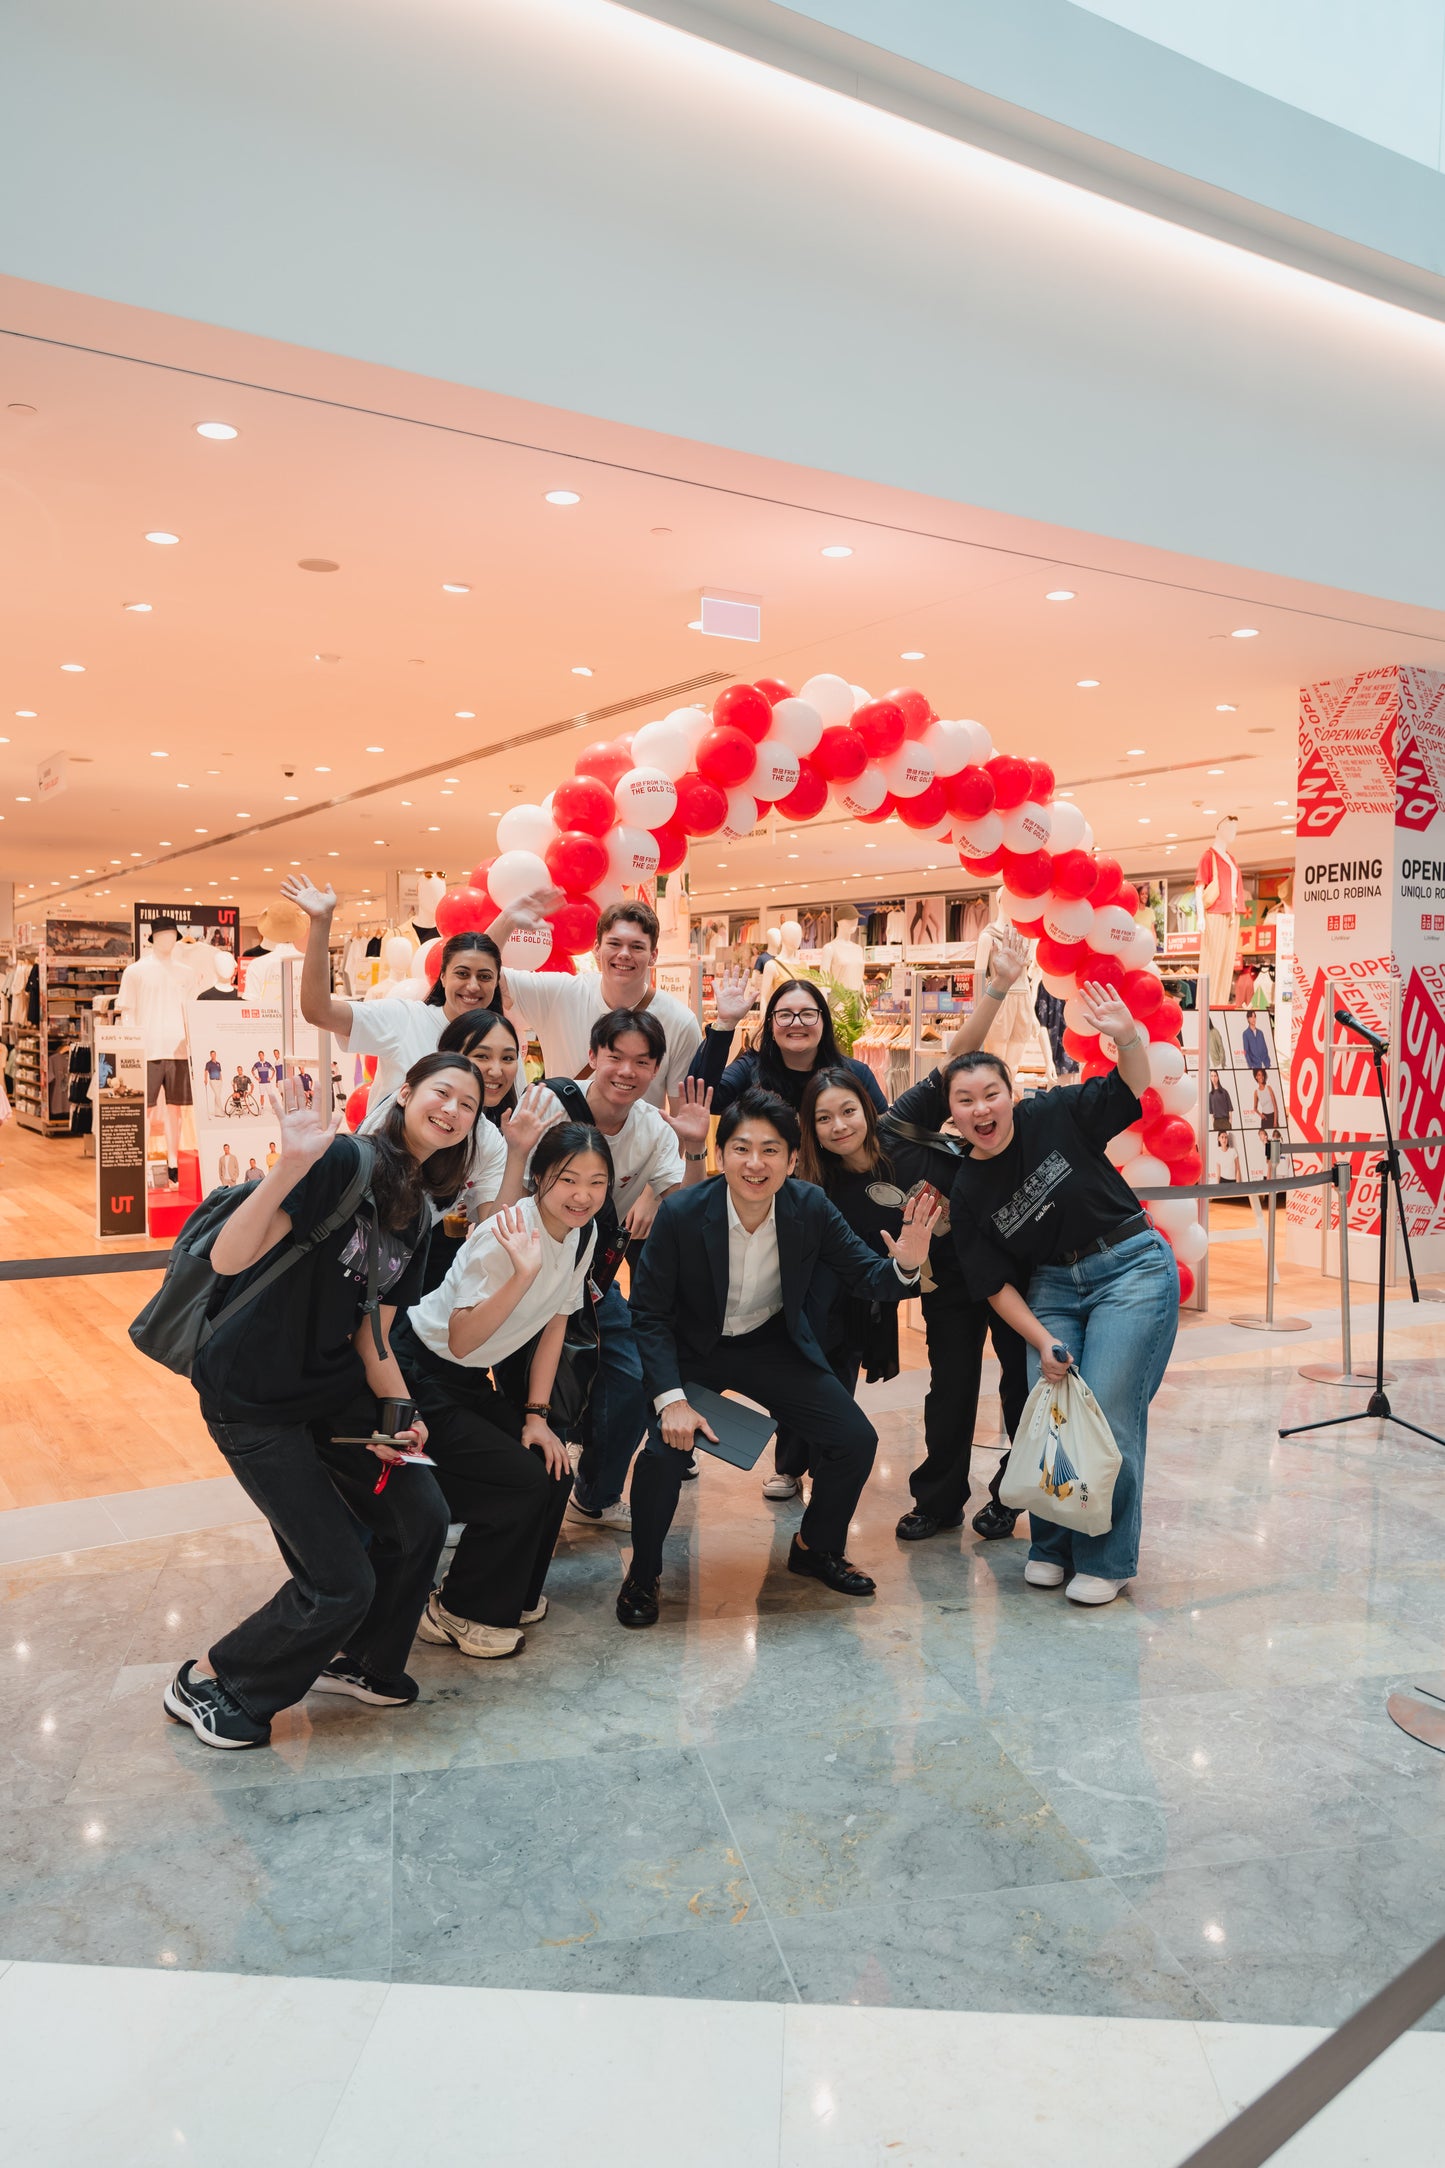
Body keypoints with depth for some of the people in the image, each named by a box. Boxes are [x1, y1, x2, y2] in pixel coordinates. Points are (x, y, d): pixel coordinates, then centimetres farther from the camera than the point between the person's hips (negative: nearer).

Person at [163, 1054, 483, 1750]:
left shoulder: (417, 1218, 6)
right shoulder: (345, 1163, -21)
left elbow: (373, 1336, 8)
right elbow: (228, 1258, -30)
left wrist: (402, 1418, -7)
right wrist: (291, 1165, -44)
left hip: (336, 1389, 8)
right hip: (254, 1399, -8)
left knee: (421, 1518, 2)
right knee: (342, 1582, -5)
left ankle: (352, 1660, 28)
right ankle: (204, 1682, 20)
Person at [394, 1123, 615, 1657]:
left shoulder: (582, 1232, -5)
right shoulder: (504, 1237, -28)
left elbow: (555, 1322, 4)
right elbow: (461, 1341, -32)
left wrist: (536, 1414, 1)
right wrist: (522, 1274, -44)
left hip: (477, 1380, 8)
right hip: (423, 1377, -7)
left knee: (554, 1474, -2)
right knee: (522, 1482, -14)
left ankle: (511, 1595, 21)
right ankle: (456, 1614, 5)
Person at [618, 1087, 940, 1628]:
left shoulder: (812, 1208, -18)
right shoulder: (680, 1213, -25)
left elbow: (866, 1277, -11)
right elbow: (649, 1313, -17)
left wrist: (904, 1266, -35)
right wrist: (670, 1399, -27)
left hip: (774, 1346, 3)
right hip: (693, 1353, -3)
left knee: (857, 1441, -8)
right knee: (665, 1451, -26)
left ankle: (816, 1547, 22)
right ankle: (642, 1574, 3)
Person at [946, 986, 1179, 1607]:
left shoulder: (1054, 1117, -7)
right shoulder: (966, 1195, -2)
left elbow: (1131, 1089, -1)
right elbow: (995, 1284, -1)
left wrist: (1129, 1038, -21)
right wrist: (1042, 1340, -11)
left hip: (1132, 1269, -3)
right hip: (1052, 1288, 3)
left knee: (1107, 1411, -12)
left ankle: (1105, 1559, 3)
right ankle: (1053, 1547, 15)